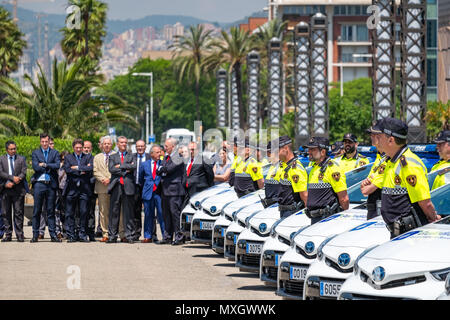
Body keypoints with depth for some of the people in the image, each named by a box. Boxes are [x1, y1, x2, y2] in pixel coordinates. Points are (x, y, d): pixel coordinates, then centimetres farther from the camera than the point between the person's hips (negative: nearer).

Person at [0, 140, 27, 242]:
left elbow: (23, 174, 0)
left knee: (18, 212, -4)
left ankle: (19, 235, -3)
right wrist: (12, 178, -16)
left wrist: (12, 183, -11)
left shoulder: (21, 159, 9)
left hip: (18, 189, -1)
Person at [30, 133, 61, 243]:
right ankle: (35, 234, 5)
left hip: (51, 184, 1)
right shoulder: (35, 153, 7)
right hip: (39, 184, -1)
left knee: (51, 210, 3)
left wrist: (44, 165, -9)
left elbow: (57, 166, -6)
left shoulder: (55, 153, 10)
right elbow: (36, 167, -7)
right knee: (37, 210, 1)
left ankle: (53, 234, 5)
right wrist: (50, 167, -6)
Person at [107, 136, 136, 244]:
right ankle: (112, 236, 4)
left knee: (128, 212, -1)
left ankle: (129, 236, 2)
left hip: (128, 186, -1)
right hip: (116, 186, 1)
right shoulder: (113, 157, 15)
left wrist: (120, 166, -7)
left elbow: (134, 167, -6)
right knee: (114, 212, 0)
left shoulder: (131, 156, 14)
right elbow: (111, 169, -2)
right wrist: (125, 170, -7)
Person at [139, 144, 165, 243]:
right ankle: (148, 237, 12)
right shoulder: (145, 164, 11)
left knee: (161, 214, -8)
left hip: (159, 193, -3)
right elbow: (141, 178, 22)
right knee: (148, 215, 6)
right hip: (148, 193, 3)